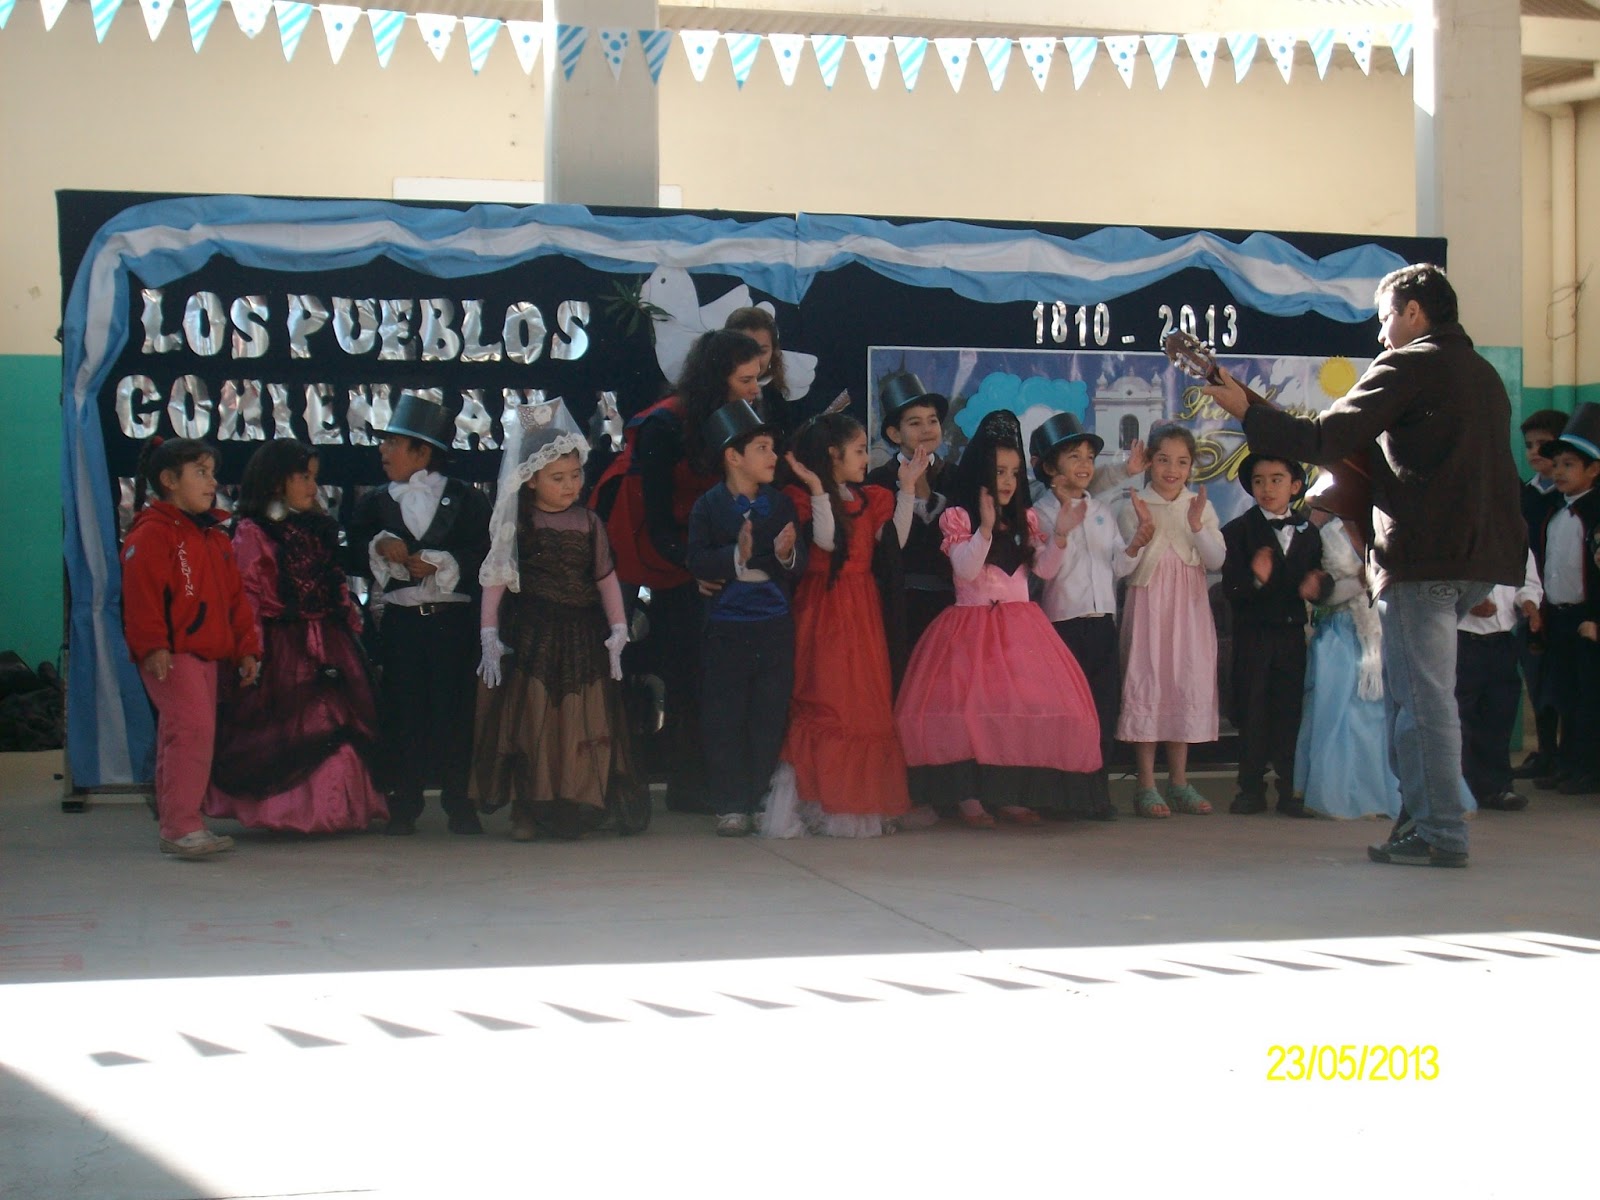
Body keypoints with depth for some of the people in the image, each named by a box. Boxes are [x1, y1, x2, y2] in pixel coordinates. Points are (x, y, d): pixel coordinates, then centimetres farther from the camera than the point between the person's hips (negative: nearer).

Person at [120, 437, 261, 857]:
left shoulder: (214, 536, 19)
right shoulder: (150, 534, -8)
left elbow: (235, 598, 21)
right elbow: (141, 595, -17)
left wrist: (246, 648, 16)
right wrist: (152, 646, -25)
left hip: (208, 654, 9)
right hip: (170, 656, -9)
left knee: (188, 734, 12)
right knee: (192, 728, -18)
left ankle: (178, 824, 19)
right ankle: (179, 826, -15)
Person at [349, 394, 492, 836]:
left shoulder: (468, 500, 4)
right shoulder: (373, 504, 14)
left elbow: (484, 556, -6)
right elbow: (356, 557, 5)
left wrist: (438, 563, -16)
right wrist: (381, 547, -14)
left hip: (454, 620, -2)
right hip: (400, 621, 2)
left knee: (455, 708, -2)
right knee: (402, 710, 1)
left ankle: (459, 802, 7)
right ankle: (403, 805, 8)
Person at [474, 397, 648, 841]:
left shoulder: (588, 524, 6)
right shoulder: (516, 524, -1)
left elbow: (606, 578, 11)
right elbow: (495, 578, -2)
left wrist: (617, 630, 6)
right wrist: (489, 635, -8)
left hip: (581, 637, 2)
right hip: (528, 636, -2)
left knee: (583, 725, 3)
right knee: (527, 720, -3)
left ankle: (574, 808, 14)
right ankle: (526, 809, 2)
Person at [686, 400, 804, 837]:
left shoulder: (782, 505, 9)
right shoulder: (708, 506, 1)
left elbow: (801, 567, 4)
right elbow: (696, 561, -10)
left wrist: (785, 554, -17)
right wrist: (736, 556, -24)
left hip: (775, 626, 2)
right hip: (726, 626, -2)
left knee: (770, 718, 4)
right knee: (724, 720, 0)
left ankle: (764, 802, 12)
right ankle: (731, 806, 7)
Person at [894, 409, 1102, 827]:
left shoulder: (1026, 520, 13)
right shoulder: (957, 517, -1)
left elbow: (1045, 569, 6)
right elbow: (966, 569, -13)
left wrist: (1059, 534, -10)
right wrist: (986, 527, -23)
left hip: (1021, 629, 5)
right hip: (972, 626, -5)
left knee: (1025, 706, -4)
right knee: (971, 706, -16)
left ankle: (1011, 793, 4)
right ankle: (968, 796, -9)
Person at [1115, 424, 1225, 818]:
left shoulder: (1201, 506, 7)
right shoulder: (1134, 506, -2)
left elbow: (1216, 560, -1)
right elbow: (1122, 568, -6)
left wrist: (1197, 526, -15)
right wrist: (1141, 537, -22)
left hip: (1189, 608, 3)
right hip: (1149, 605, -3)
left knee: (1188, 684, 5)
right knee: (1146, 683, -4)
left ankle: (1179, 781, 15)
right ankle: (1146, 785, 0)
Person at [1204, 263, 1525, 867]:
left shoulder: (1408, 366, -8)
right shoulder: (1483, 373, 19)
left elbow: (1327, 439, -13)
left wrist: (1247, 411, -2)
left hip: (1425, 554, -9)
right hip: (1481, 553, 9)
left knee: (1423, 697, -5)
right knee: (1414, 691, 17)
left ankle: (1440, 834, -5)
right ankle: (1424, 815, 20)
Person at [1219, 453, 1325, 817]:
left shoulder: (1308, 532, 9)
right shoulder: (1238, 531, -2)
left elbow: (1315, 578, 10)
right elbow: (1230, 589, -10)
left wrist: (1314, 584, -13)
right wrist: (1255, 580, -29)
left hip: (1292, 633, 2)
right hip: (1253, 634, -2)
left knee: (1291, 711, 3)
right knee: (1252, 712, 3)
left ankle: (1290, 790, 10)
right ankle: (1251, 789, 11)